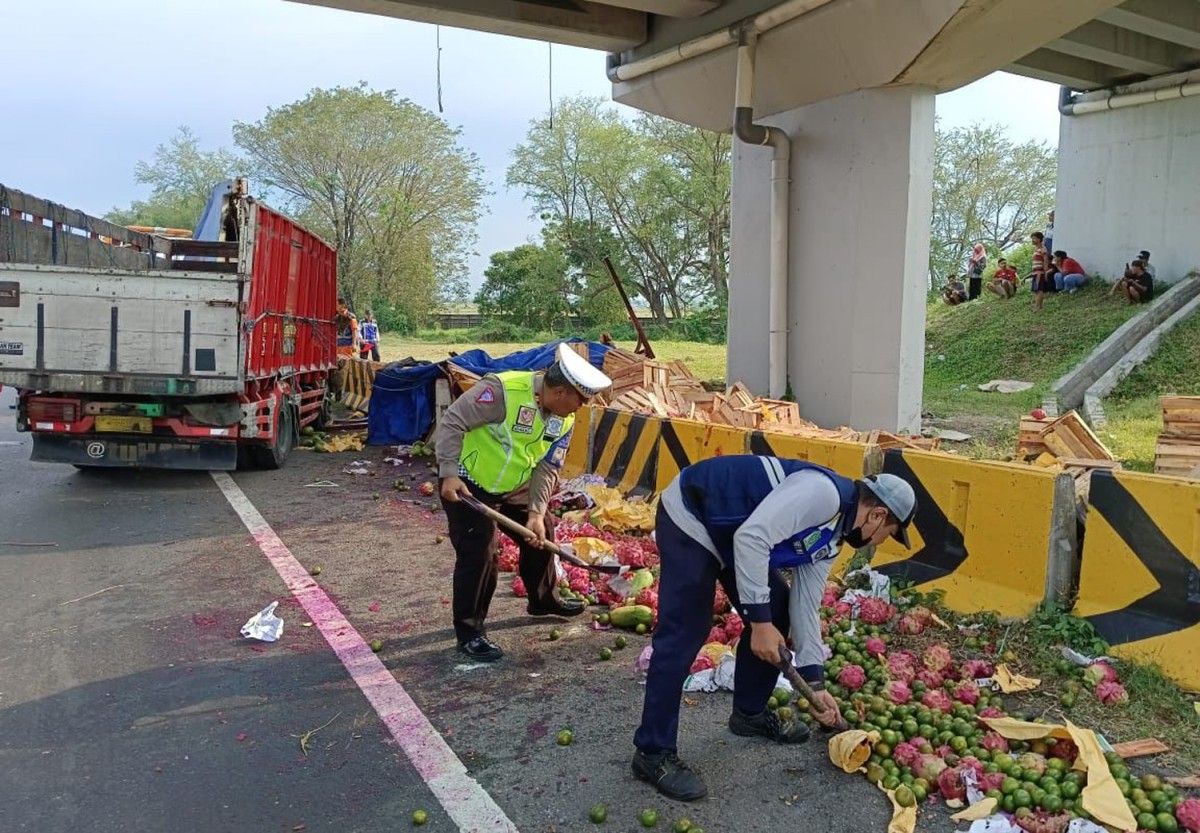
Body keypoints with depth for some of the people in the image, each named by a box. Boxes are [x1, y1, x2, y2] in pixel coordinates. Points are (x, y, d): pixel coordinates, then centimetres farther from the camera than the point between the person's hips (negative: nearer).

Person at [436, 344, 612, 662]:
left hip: (513, 487, 8)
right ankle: (469, 632, 6)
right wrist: (449, 473, -31)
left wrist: (536, 512, -14)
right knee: (479, 554, -10)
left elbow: (547, 469, -4)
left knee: (541, 535, 17)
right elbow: (452, 421, -27)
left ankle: (543, 599, 41)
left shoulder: (564, 420, -6)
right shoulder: (503, 390, -30)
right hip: (468, 485, -8)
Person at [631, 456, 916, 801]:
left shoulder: (831, 538, 9)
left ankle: (750, 712, 30)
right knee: (683, 636, -12)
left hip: (728, 533, 10)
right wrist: (759, 621, -26)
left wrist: (815, 682, 14)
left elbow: (805, 604, 13)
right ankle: (653, 753, -2)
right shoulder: (823, 492, -23)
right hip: (689, 517, -10)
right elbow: (751, 537, -31)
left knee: (775, 613, 12)